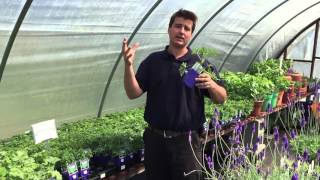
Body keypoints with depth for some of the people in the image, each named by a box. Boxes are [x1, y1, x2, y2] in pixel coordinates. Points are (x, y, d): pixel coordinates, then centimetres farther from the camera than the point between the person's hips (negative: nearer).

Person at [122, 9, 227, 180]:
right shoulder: (153, 60, 2)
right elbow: (133, 93, -5)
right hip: (155, 138, 2)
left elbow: (221, 98, -1)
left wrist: (211, 84, -23)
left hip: (187, 140, -1)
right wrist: (128, 65, -20)